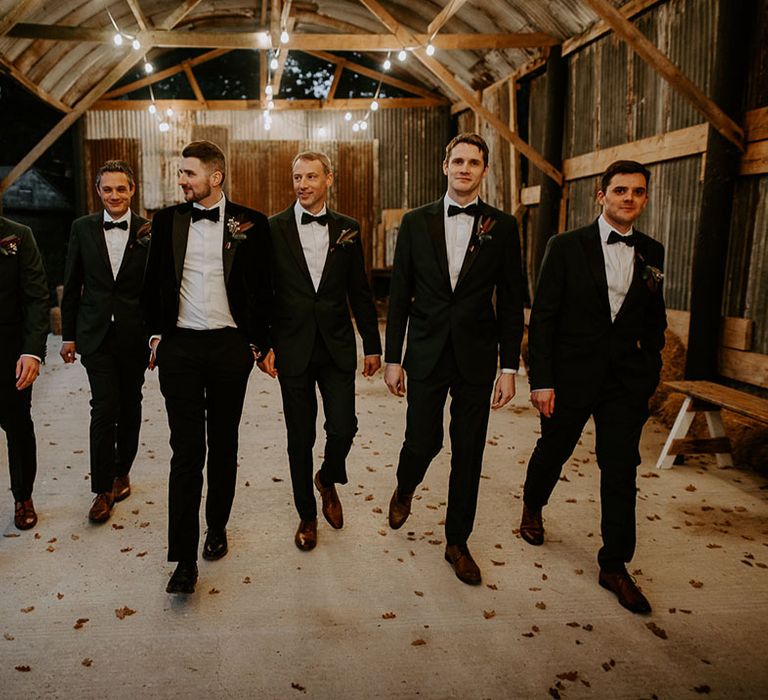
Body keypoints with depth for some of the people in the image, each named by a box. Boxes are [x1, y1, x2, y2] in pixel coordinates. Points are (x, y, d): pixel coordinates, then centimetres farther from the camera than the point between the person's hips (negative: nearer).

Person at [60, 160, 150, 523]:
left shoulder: (149, 231, -3)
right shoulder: (82, 228, 3)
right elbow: (72, 286, 6)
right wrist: (69, 336, 6)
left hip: (134, 336, 0)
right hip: (96, 334, 0)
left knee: (130, 407, 12)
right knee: (104, 409, -7)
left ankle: (121, 471, 32)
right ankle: (103, 488, 6)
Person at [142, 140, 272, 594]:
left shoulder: (250, 224, 1)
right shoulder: (168, 220, 7)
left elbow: (263, 288, 3)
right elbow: (154, 281, 13)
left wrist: (259, 343, 1)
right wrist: (156, 334, 8)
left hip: (229, 347, 0)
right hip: (179, 347, 1)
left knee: (224, 445, 12)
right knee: (187, 451, -1)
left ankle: (217, 527, 32)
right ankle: (184, 558, 3)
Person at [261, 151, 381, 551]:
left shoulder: (347, 229, 5)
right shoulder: (274, 229, -1)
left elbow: (359, 292, 8)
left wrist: (372, 345, 7)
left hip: (337, 347, 1)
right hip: (293, 349, -1)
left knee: (343, 428, -4)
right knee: (300, 438, 7)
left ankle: (328, 480, 30)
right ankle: (307, 515, 25)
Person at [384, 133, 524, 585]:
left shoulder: (503, 226, 1)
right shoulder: (416, 222, 3)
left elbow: (511, 302, 1)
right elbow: (399, 296, 4)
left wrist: (510, 367, -3)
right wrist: (392, 358, 1)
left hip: (476, 358, 0)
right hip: (426, 355, 0)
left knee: (469, 453, 7)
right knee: (423, 441, 4)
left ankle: (458, 542, 24)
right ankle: (405, 489, 40)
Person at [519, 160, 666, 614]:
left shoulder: (651, 253, 5)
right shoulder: (567, 247, -6)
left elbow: (654, 317, 15)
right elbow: (543, 317, -8)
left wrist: (650, 370, 8)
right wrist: (542, 380, -12)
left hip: (627, 381, 3)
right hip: (572, 374, -2)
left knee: (621, 471, 3)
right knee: (553, 450, 15)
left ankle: (615, 566, 15)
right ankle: (532, 508, 46)